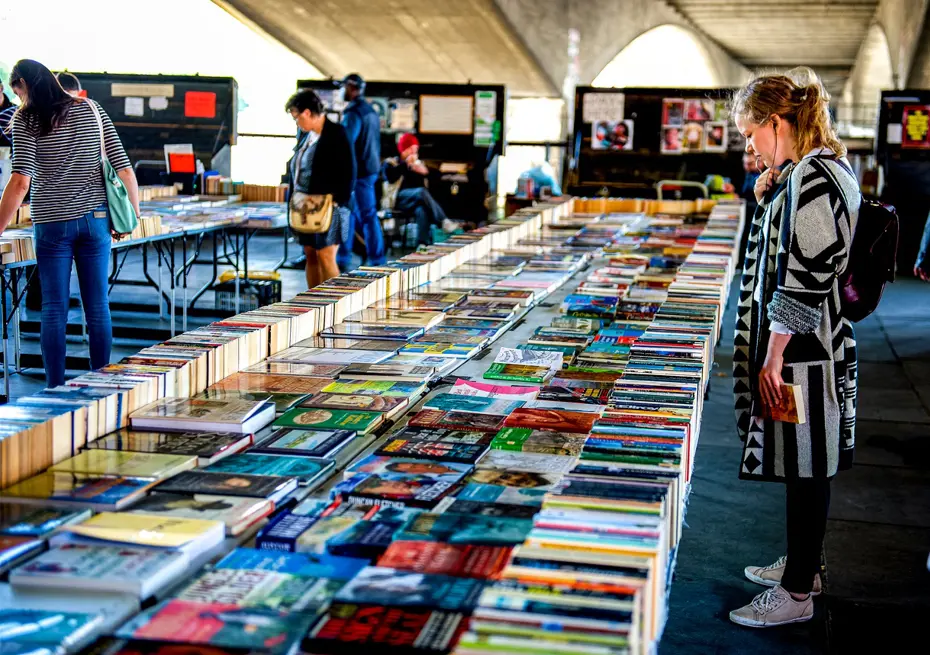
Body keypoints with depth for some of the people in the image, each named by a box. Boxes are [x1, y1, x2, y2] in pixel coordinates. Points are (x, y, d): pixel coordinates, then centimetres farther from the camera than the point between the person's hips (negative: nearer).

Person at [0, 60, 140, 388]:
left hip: (52, 223, -3)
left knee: (54, 309, 3)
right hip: (95, 220, 3)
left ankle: (56, 389, 4)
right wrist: (134, 212, 16)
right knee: (98, 307, 7)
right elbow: (124, 168, 4)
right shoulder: (92, 109, 6)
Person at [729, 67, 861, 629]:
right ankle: (803, 564, 36)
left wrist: (774, 355, -20)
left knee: (806, 468, 1)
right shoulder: (823, 170, 13)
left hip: (803, 352, -10)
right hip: (807, 345, 10)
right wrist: (769, 198, 12)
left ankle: (797, 593, 12)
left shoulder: (812, 177, -20)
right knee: (804, 466, 21)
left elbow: (806, 277, -23)